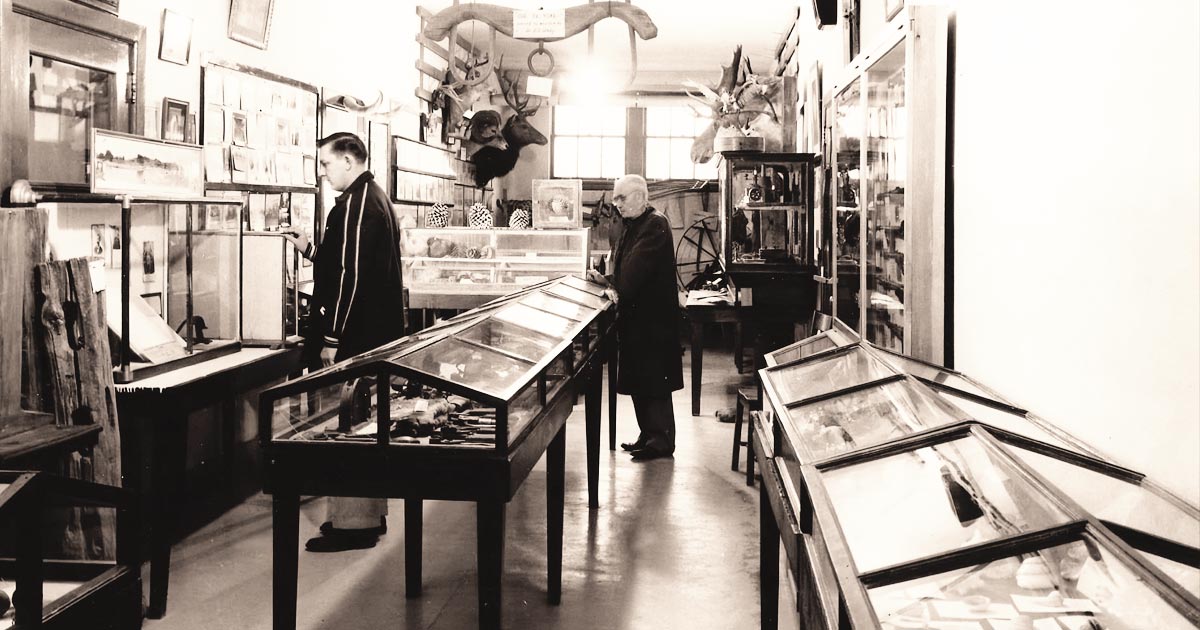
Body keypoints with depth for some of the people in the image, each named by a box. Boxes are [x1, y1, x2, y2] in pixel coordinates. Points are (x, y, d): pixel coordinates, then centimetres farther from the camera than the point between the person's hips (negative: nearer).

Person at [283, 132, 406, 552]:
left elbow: (351, 276, -21)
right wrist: (312, 251, 16)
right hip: (376, 334, 10)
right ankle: (369, 515, 25)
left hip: (354, 338, -10)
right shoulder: (374, 199, 16)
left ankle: (353, 524, 3)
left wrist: (332, 338, -19)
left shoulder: (355, 204, -16)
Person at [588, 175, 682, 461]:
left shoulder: (655, 225, -13)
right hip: (634, 315, 9)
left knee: (653, 379, -4)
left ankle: (661, 440, 3)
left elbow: (636, 267, -23)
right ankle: (648, 435, 22)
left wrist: (618, 289, -17)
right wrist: (606, 280, 2)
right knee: (638, 380, 13)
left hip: (652, 316, -9)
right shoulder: (632, 228, 16)